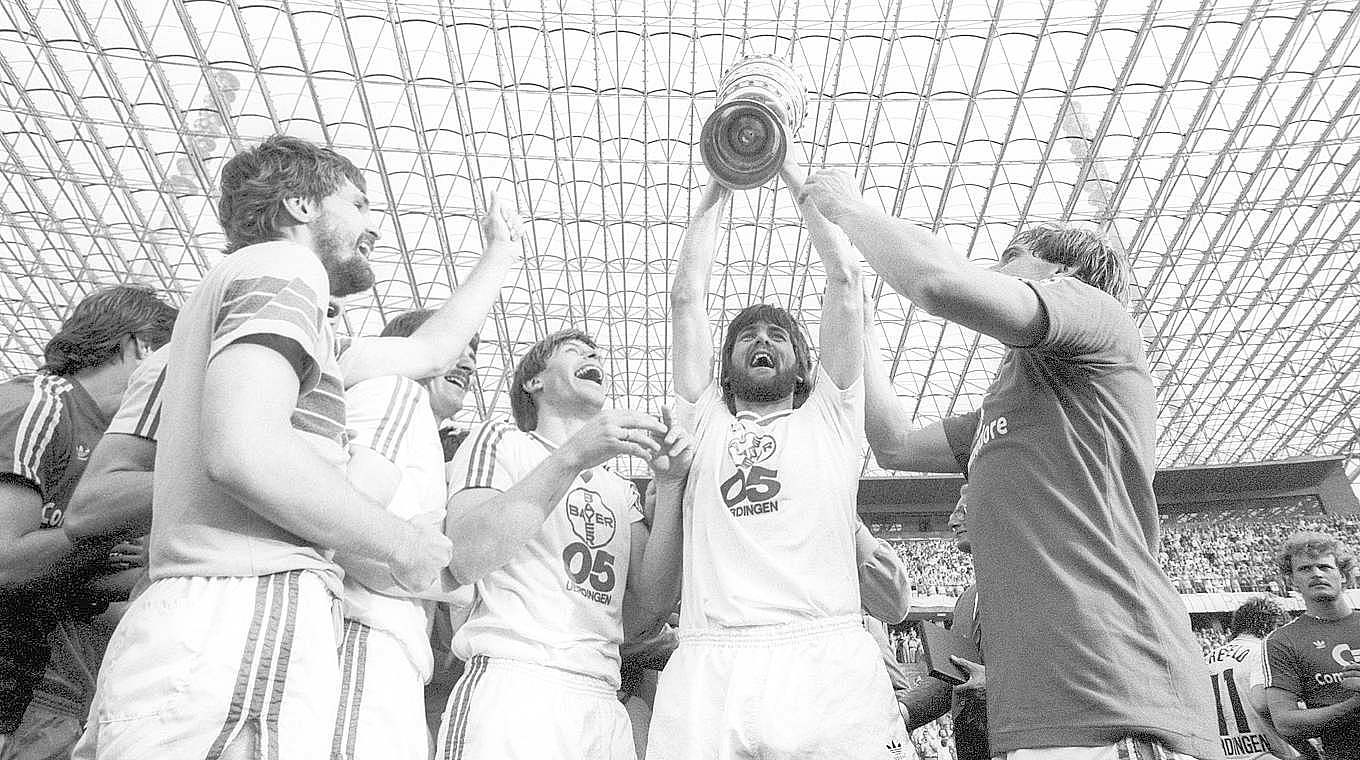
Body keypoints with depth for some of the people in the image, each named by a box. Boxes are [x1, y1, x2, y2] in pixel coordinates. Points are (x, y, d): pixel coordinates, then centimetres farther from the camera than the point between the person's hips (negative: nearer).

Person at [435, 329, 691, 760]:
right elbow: (464, 561, -11)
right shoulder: (500, 440, 7)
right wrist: (573, 457, -17)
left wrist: (670, 485, -2)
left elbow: (648, 611, 7)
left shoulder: (621, 489, 21)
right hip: (511, 687, -4)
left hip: (604, 704, 5)